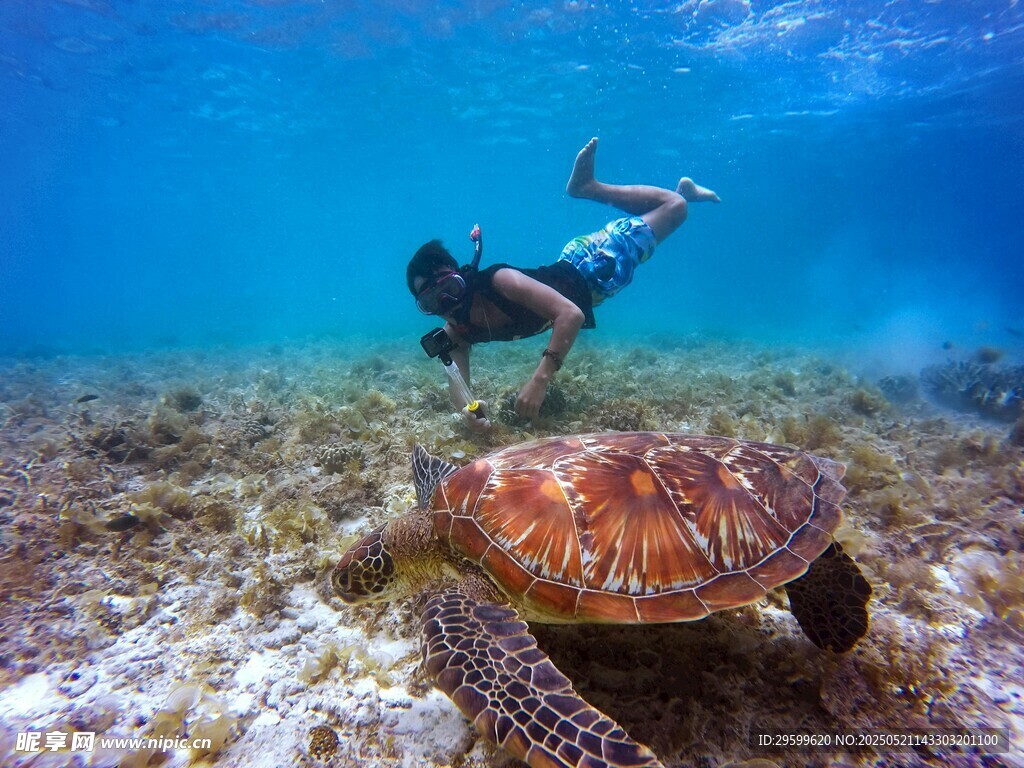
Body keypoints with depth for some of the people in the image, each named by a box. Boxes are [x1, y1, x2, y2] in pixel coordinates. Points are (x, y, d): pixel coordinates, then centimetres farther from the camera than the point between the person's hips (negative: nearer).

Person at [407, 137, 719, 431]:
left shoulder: (498, 281, -42)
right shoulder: (456, 332, -22)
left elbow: (571, 314, -48)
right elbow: (457, 384, -22)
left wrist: (540, 379, -59)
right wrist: (467, 408, -47)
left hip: (589, 264, -5)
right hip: (566, 272, 5)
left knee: (675, 207, 4)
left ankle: (589, 186, 21)